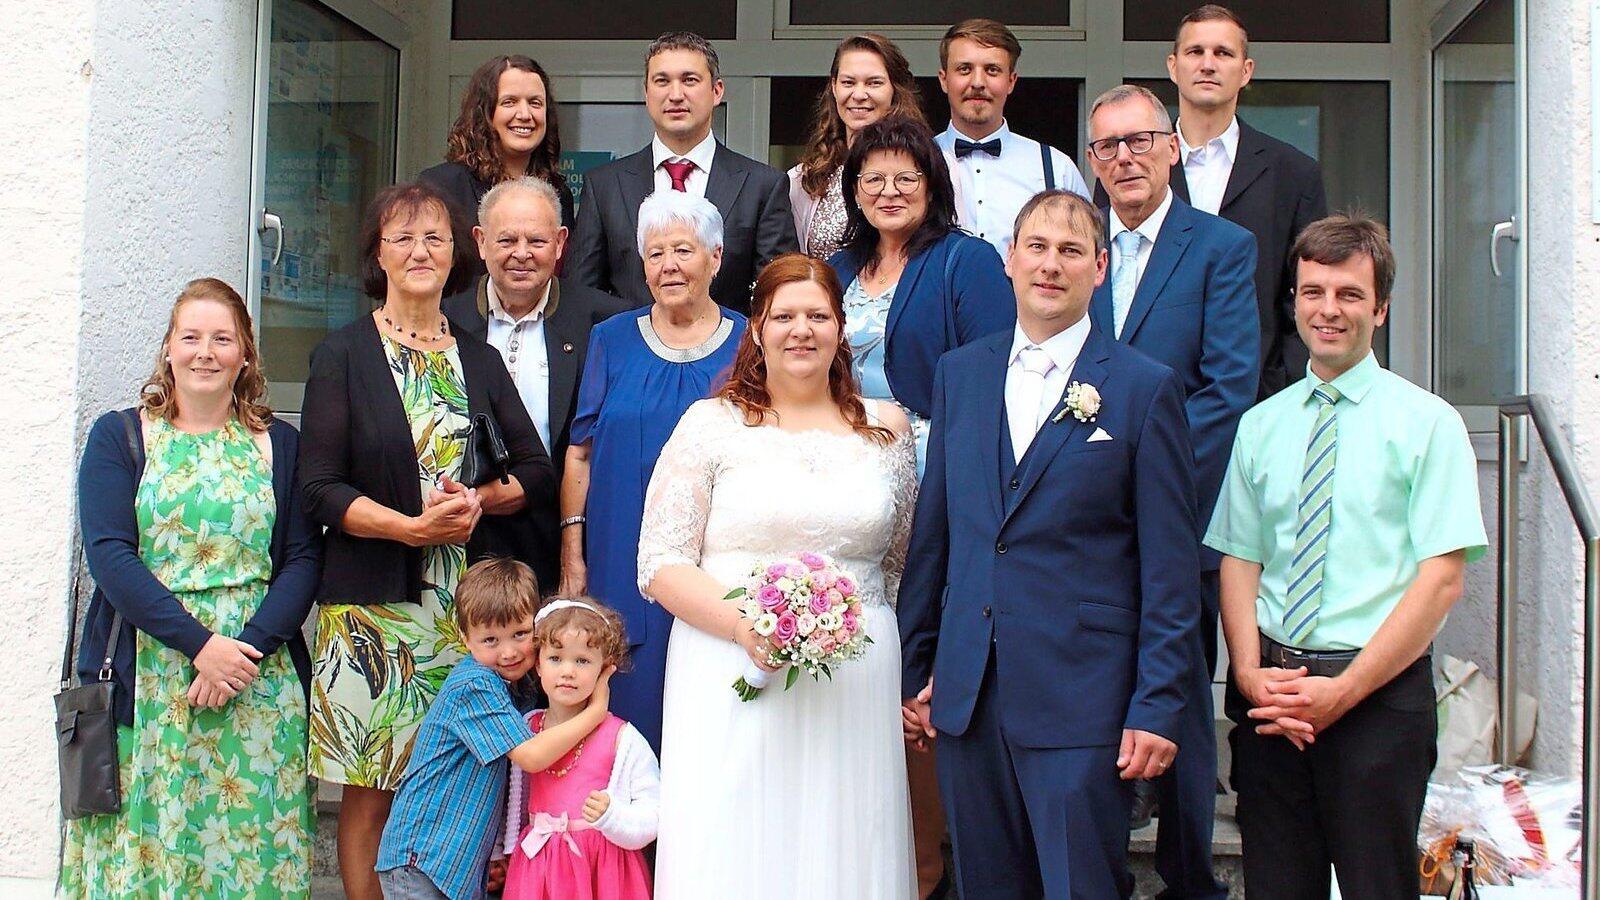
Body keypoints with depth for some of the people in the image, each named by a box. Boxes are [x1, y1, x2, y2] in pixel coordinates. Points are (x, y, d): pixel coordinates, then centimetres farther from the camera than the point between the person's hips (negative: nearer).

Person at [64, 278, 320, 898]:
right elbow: (109, 554, -5)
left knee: (252, 844, -1)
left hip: (260, 680, 1)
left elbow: (302, 560, 3)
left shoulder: (280, 445, 10)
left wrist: (251, 648, -13)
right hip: (144, 679, -1)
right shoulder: (119, 437, 6)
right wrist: (199, 644, -15)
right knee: (141, 836, -1)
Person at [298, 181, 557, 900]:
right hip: (372, 605, -3)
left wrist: (477, 501, -11)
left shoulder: (480, 360, 13)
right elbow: (320, 488, -6)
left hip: (466, 603, 3)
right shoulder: (344, 354, 2)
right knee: (371, 793, 0)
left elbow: (538, 474, 9)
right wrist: (411, 526, -19)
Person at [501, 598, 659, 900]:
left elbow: (652, 819, -13)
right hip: (535, 870, 4)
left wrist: (610, 815, -29)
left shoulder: (622, 738, -10)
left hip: (601, 872, -4)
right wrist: (501, 853, 20)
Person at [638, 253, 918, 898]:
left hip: (854, 691, 2)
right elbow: (660, 565, -2)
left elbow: (903, 566, 15)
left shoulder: (887, 428, 10)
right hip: (731, 678, -2)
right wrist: (744, 626, -17)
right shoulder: (711, 425, 3)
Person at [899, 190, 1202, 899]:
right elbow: (933, 533, 14)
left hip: (1081, 704, -4)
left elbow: (1170, 567, -4)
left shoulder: (1146, 388, -2)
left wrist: (1158, 706, -8)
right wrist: (914, 667, 12)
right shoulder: (960, 374, 11)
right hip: (966, 696, 4)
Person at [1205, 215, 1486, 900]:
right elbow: (1239, 561, 9)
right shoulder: (1260, 426, 10)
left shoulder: (1427, 423, -2)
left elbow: (1441, 579, -8)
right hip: (1268, 685, 3)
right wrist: (1250, 673, -9)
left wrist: (1344, 690, -14)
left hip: (1380, 690, -3)